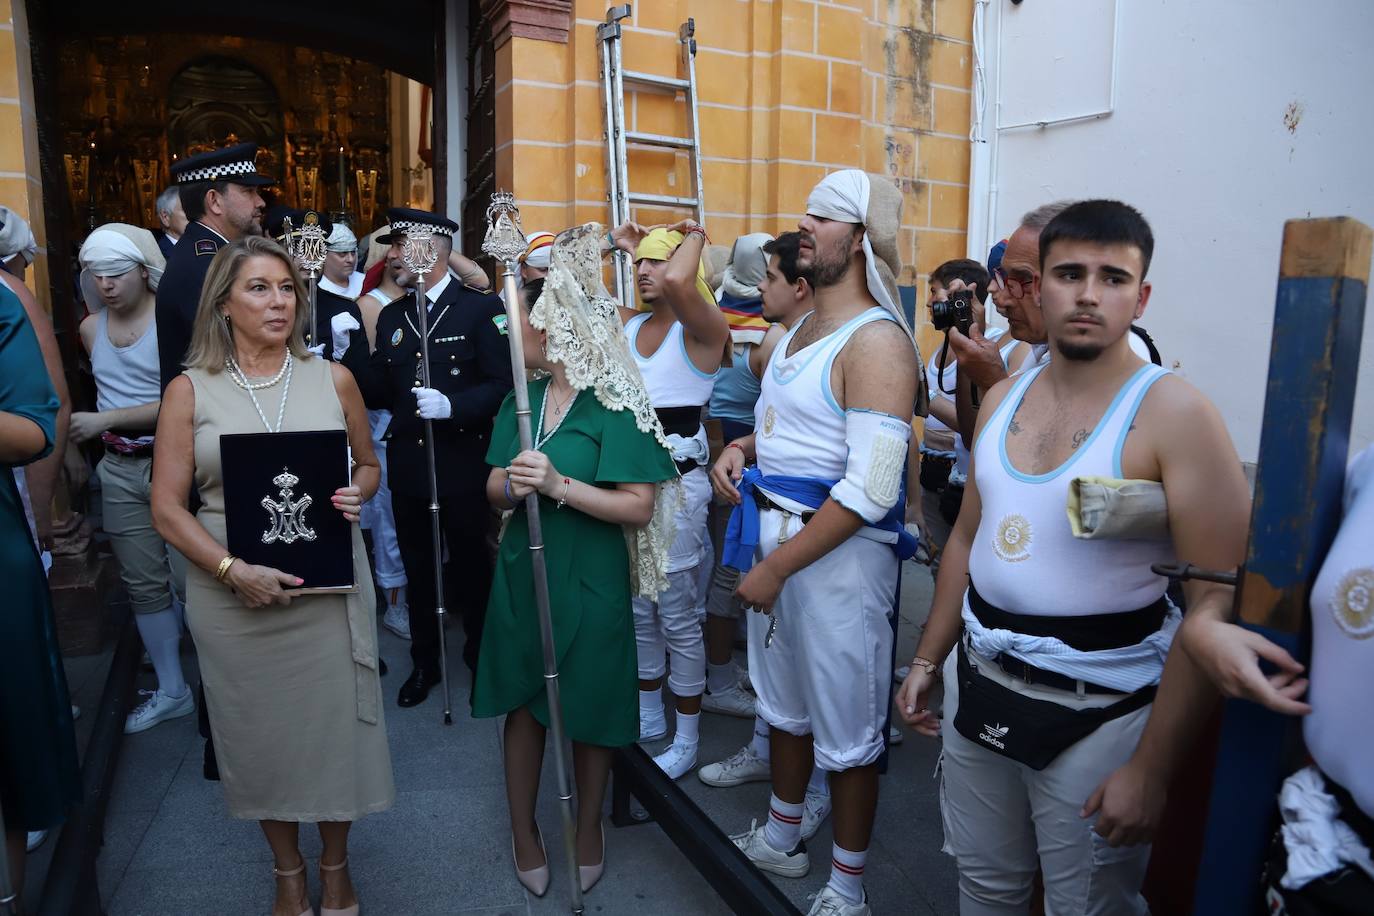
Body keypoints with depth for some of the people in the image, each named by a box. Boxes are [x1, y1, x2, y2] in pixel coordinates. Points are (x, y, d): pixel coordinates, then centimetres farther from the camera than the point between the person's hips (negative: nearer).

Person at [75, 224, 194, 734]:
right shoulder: (91, 328, 9)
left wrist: (105, 420, -19)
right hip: (119, 471, 6)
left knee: (190, 581, -6)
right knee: (143, 585, 12)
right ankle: (171, 690, 25)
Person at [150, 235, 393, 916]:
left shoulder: (332, 379, 2)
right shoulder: (190, 389, -1)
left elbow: (368, 463, 14)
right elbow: (167, 507, -3)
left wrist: (357, 494, -10)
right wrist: (233, 570, -17)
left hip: (329, 590, 1)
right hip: (231, 597, 0)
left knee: (334, 724, 9)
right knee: (258, 733, 12)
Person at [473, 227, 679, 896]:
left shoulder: (612, 405, -13)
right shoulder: (522, 398, 5)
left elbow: (639, 508, -18)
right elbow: (493, 485, 5)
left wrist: (561, 485, -27)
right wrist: (514, 485, -18)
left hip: (590, 578, -5)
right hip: (522, 570, 5)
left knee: (589, 708, 11)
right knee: (522, 699, 14)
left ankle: (589, 826, 36)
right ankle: (523, 829, 36)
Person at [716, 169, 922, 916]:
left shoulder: (877, 341, -18)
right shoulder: (797, 330, 10)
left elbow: (869, 491, -25)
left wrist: (778, 567, -21)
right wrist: (741, 448, 2)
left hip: (838, 552, -8)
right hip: (772, 535, 9)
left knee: (845, 733, 8)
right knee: (784, 705, 23)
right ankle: (781, 840, 44)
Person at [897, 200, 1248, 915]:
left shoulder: (1174, 414, -15)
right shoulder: (1002, 398, 4)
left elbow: (1217, 604, -18)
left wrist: (1151, 769, -18)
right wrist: (928, 660, 13)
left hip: (1097, 713, -5)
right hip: (979, 683, 5)